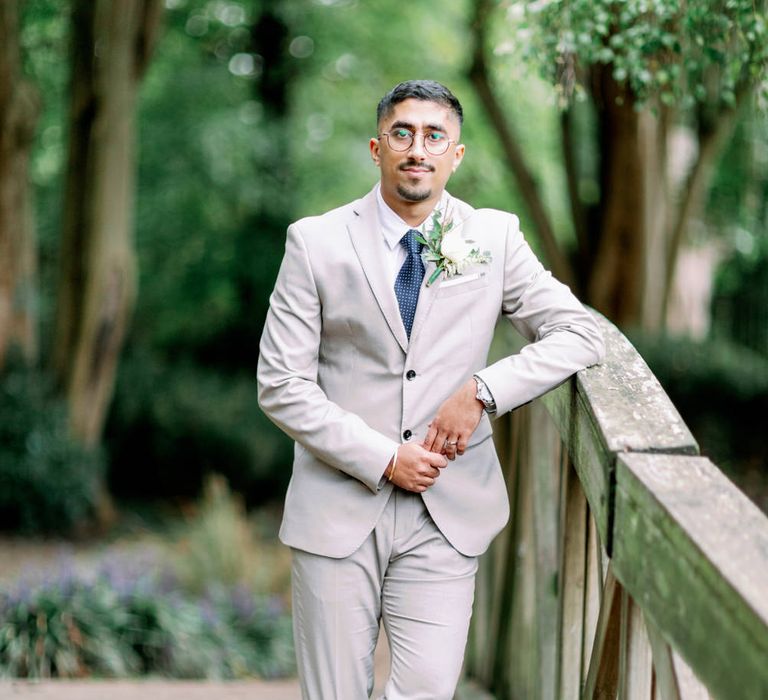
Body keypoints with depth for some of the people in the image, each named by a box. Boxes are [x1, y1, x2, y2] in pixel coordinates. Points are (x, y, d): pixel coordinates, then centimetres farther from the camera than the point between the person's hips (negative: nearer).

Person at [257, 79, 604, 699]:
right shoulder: (317, 242, -1)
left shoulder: (495, 238, 4)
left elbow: (580, 334, 2)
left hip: (447, 511, 1)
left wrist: (481, 391, -11)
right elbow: (282, 386, -4)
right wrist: (382, 458, -12)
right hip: (340, 505, -1)